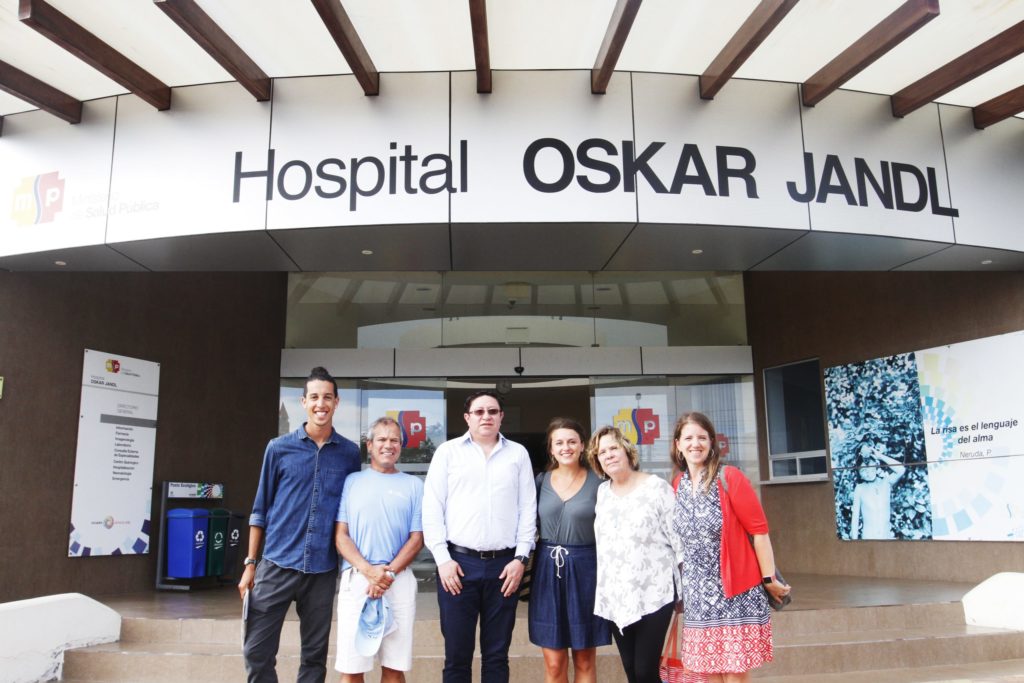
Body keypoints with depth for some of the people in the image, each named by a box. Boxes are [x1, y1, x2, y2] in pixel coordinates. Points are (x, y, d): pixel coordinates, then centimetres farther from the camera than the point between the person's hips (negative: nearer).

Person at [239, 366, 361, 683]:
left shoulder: (350, 453, 2)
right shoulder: (279, 448, 0)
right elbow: (261, 508, 5)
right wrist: (250, 563, 3)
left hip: (323, 570, 1)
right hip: (277, 564, 0)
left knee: (314, 655, 11)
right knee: (257, 651, 3)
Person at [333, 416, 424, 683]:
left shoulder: (414, 485, 10)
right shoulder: (352, 481, 11)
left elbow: (416, 538, 6)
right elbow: (340, 535, 5)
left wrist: (389, 573, -9)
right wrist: (369, 570, -11)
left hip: (399, 581, 0)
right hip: (356, 579, 0)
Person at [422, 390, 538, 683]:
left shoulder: (518, 454, 9)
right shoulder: (448, 451, 5)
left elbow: (528, 509, 7)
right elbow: (432, 508, 1)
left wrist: (520, 558, 0)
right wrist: (443, 559, -6)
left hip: (504, 564, 1)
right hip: (458, 562, -1)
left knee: (497, 655, 9)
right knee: (457, 655, 5)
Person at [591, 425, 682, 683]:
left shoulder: (656, 487, -6)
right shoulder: (601, 492, 9)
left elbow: (678, 536, -5)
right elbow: (601, 541, 13)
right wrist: (604, 589, 12)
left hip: (654, 594, -5)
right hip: (615, 597, 5)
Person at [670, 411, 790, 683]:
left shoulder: (729, 477, -10)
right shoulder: (678, 485, 5)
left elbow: (759, 529, -9)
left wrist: (769, 579, -10)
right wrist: (686, 580, 13)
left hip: (736, 591, -5)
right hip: (699, 596, 5)